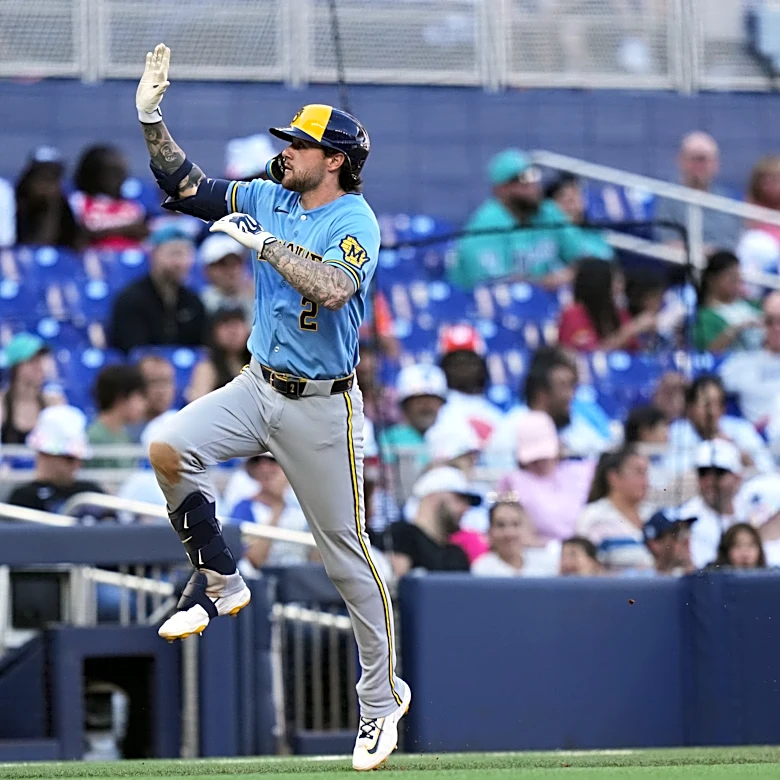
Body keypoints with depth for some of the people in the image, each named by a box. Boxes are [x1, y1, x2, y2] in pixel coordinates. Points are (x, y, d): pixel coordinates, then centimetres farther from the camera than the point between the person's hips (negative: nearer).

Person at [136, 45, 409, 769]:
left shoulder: (355, 221, -14)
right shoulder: (267, 198, 6)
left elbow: (332, 289, -32)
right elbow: (183, 186, 8)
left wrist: (262, 242, -25)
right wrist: (151, 117, -3)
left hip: (322, 406, -6)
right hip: (257, 386, 6)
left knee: (346, 552, 0)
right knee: (168, 449, -19)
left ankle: (381, 697, 12)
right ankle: (218, 580, 0)